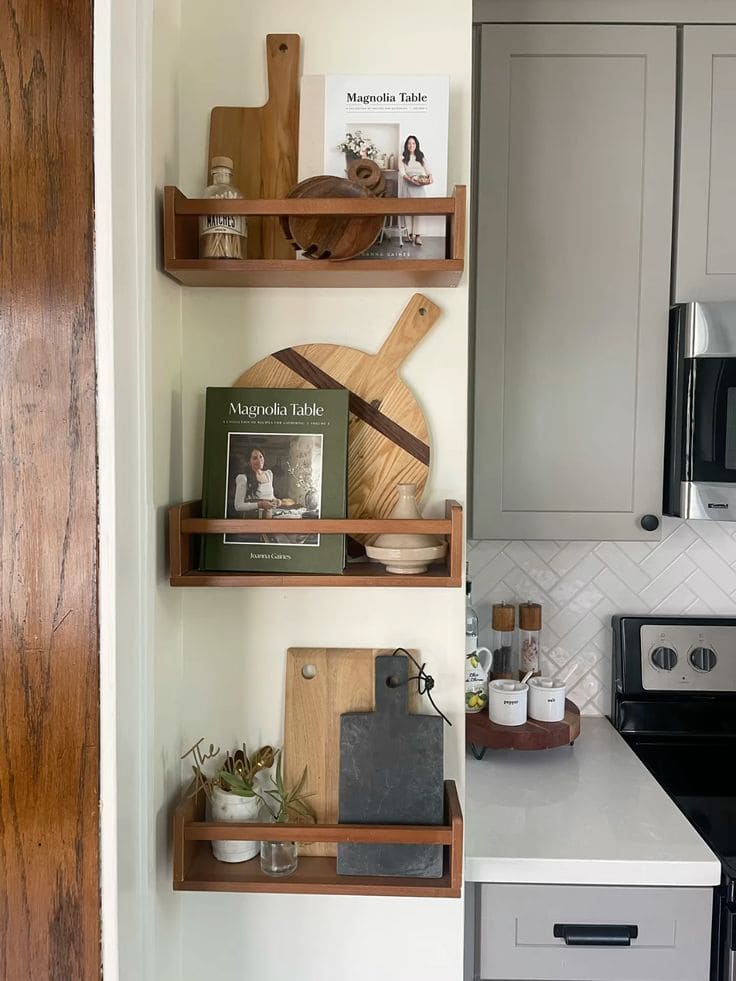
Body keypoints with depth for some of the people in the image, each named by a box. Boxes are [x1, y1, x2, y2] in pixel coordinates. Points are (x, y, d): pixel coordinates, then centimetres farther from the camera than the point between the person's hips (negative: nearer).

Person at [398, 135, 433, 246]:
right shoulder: (403, 158, 6)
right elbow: (401, 172, -7)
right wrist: (410, 179, -24)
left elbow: (428, 169, 7)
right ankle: (410, 233, 3)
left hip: (419, 186, 1)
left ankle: (418, 235, -15)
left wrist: (430, 177, -15)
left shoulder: (421, 157, 13)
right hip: (407, 186, 0)